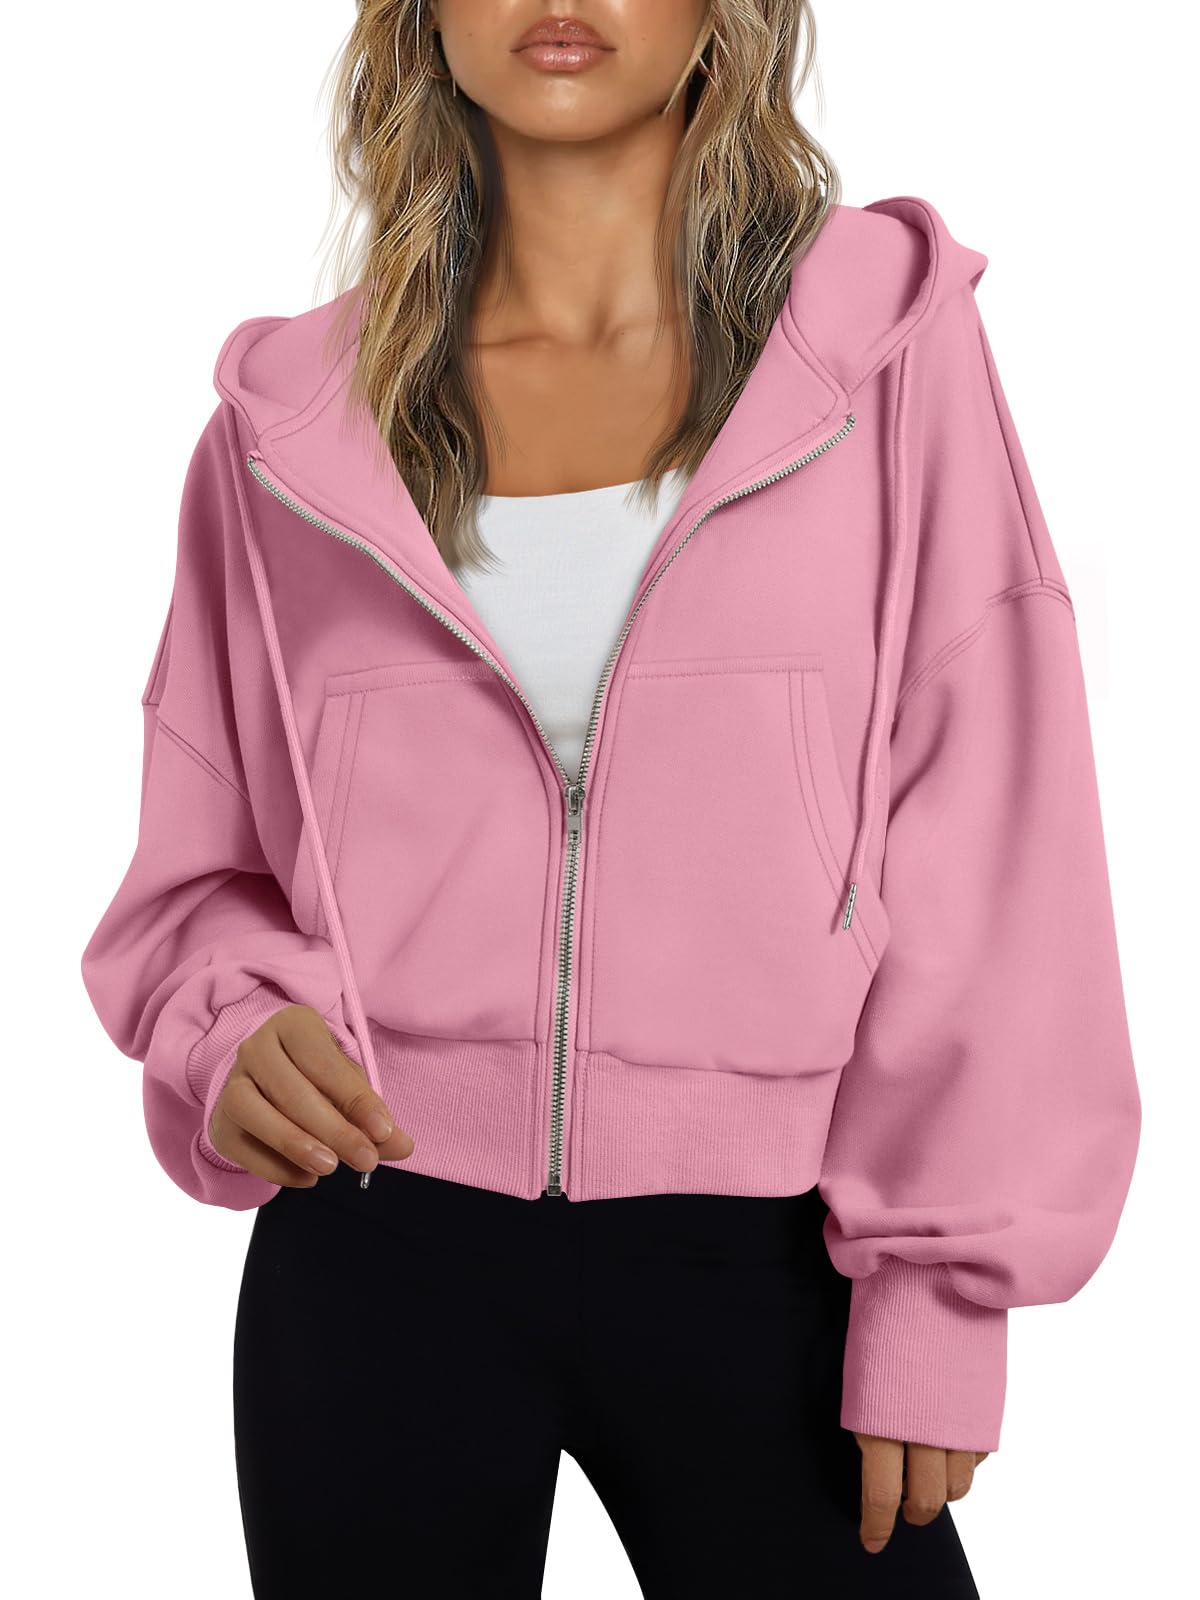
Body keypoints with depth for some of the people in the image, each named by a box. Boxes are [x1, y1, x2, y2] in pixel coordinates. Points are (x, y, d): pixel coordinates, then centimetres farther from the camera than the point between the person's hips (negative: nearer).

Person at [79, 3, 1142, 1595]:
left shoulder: (887, 341, -1)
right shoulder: (293, 416, 3)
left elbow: (983, 844, -3)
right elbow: (201, 864, 11)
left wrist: (939, 1288, -6)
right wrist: (232, 1032, -10)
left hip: (755, 1277, -1)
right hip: (374, 1260, 1)